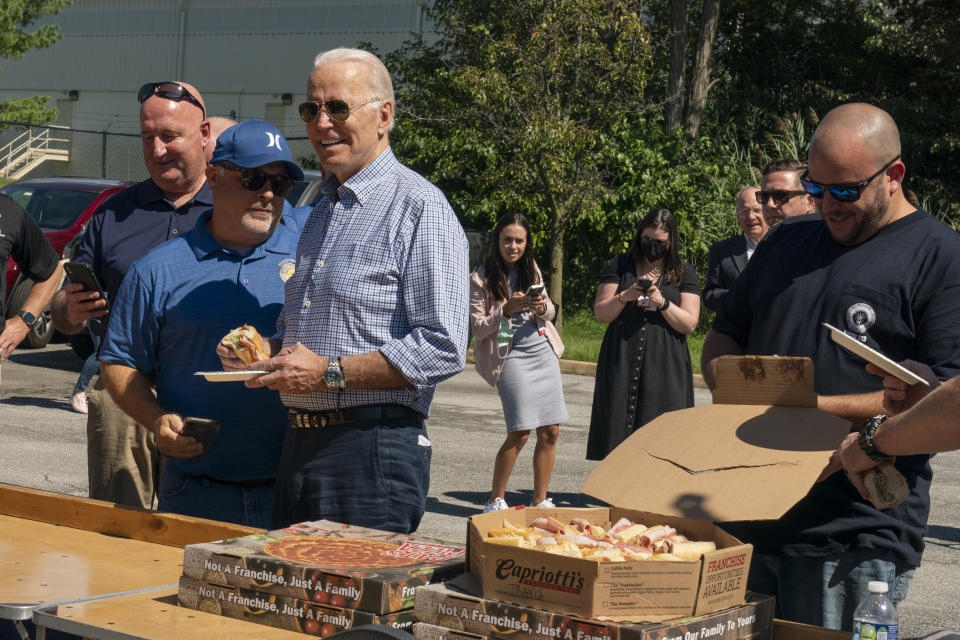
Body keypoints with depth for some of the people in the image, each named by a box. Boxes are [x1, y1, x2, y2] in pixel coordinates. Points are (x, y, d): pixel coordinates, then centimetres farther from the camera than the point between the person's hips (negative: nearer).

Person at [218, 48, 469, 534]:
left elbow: (442, 350, -18)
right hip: (300, 442, 8)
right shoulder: (321, 211, 19)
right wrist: (265, 354, 8)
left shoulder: (420, 208, -9)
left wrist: (328, 372, -17)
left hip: (374, 447, -8)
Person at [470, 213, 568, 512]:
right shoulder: (481, 278, -5)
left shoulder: (531, 269, 9)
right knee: (519, 433, -12)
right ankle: (495, 500, 3)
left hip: (543, 349, 5)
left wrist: (542, 307, -7)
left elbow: (551, 313, 17)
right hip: (511, 355, -5)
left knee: (550, 431, 1)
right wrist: (507, 309, -21)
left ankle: (540, 500, 13)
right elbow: (478, 328, -6)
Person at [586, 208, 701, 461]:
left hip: (664, 366, -1)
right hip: (622, 362, 1)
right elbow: (601, 313, 6)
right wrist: (624, 297, -12)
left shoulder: (684, 274, 9)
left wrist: (662, 302, -13)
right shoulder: (620, 266, 11)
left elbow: (689, 324, 2)